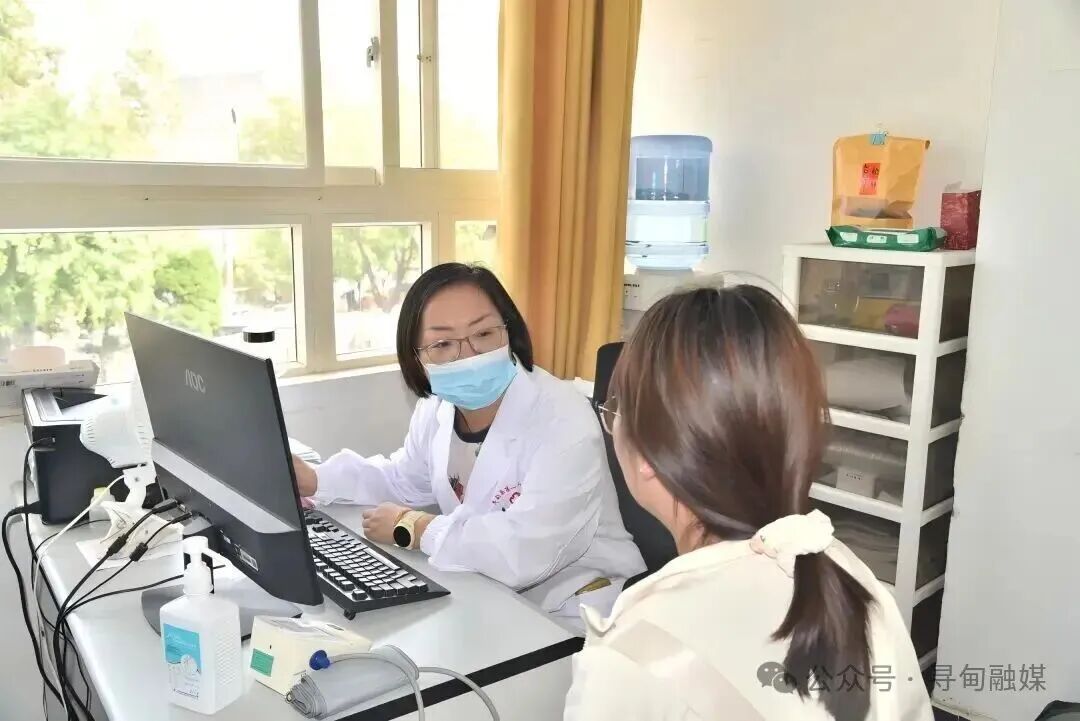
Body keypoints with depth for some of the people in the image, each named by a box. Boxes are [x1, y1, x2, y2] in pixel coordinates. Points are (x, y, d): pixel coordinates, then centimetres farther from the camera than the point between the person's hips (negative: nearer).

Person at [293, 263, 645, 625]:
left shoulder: (563, 422, -28)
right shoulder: (437, 408, -2)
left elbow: (523, 552, -37)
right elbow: (405, 481, 18)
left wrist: (411, 527, -21)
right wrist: (313, 480, 2)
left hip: (570, 614, -7)